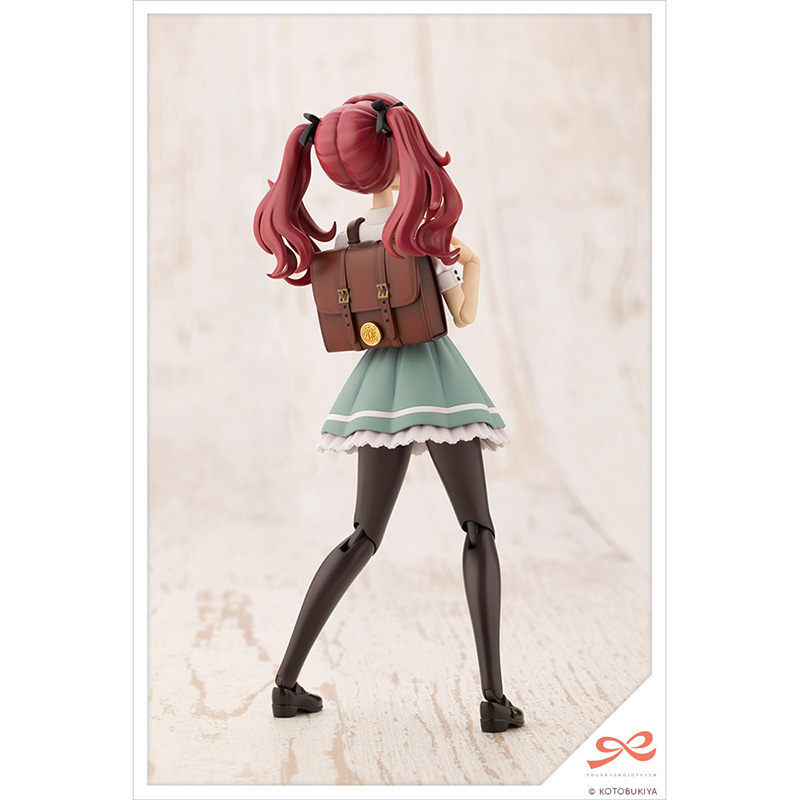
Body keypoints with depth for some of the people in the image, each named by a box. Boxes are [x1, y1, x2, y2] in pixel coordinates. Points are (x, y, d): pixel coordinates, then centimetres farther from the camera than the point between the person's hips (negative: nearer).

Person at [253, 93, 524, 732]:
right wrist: (474, 265, 17)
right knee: (478, 531, 4)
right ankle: (495, 697, -4)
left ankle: (288, 681, 9)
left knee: (364, 537, 12)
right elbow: (465, 315, -1)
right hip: (435, 374, -5)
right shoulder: (428, 224, -6)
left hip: (379, 381, 5)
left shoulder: (342, 237, 9)